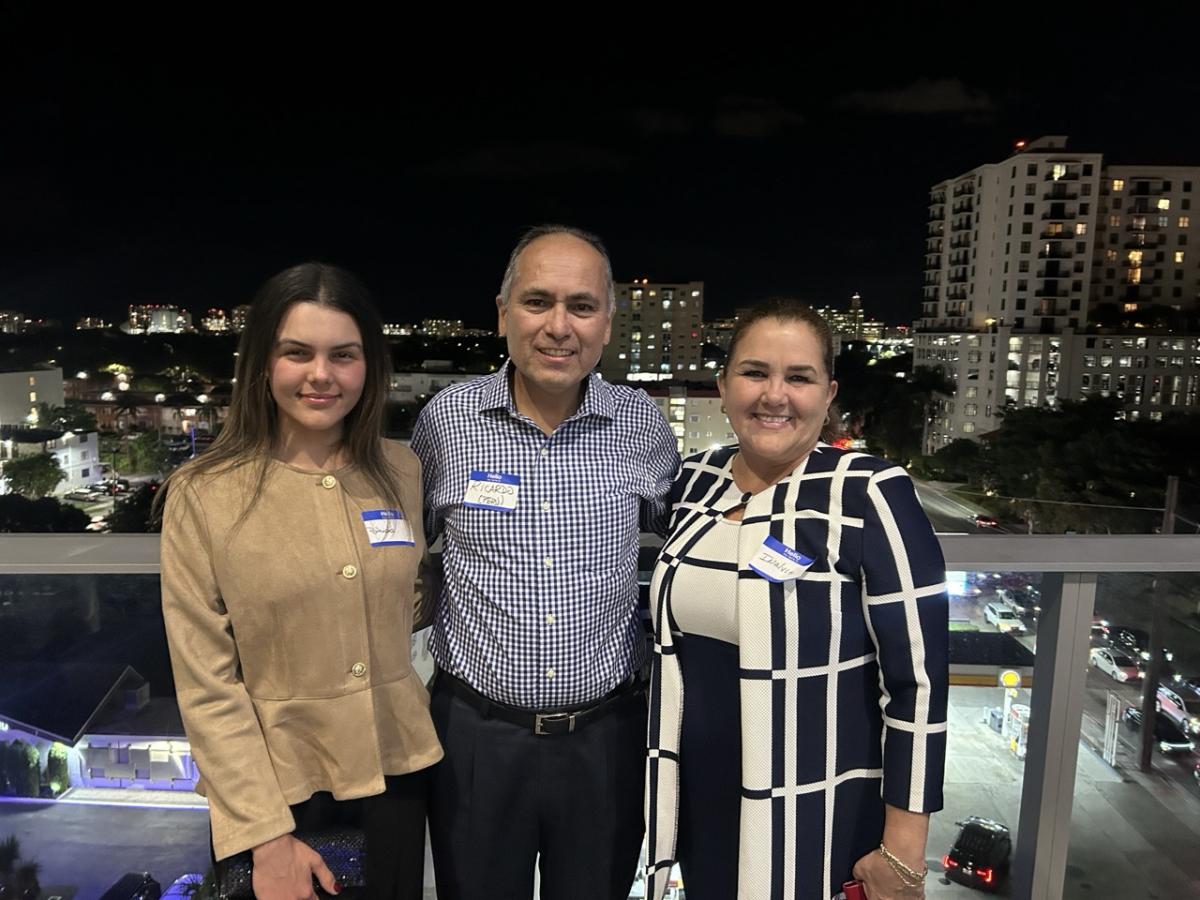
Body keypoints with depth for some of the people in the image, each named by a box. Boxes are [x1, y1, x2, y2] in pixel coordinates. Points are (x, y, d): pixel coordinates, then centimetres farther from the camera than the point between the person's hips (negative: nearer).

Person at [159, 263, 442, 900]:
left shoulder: (403, 473, -3)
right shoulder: (203, 495, -12)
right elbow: (206, 682, -11)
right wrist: (266, 834, -12)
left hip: (396, 769, 3)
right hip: (273, 782, -3)